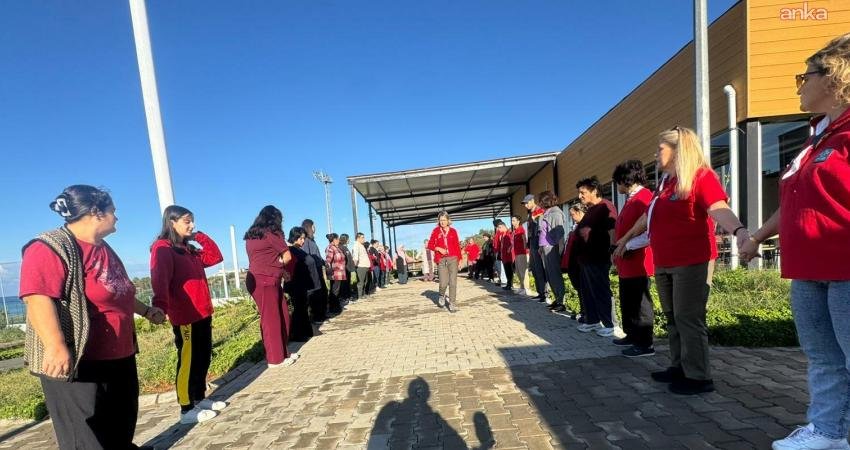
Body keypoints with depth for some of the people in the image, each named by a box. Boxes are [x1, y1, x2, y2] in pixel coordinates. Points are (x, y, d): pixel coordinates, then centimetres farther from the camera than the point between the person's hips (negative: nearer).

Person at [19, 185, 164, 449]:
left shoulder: (103, 249, 15)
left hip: (119, 356, 9)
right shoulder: (49, 248, -17)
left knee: (122, 426, 23)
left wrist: (146, 311, 29)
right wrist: (56, 347, -35)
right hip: (77, 362, -9)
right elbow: (38, 298, -27)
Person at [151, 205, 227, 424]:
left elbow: (215, 257, 16)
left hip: (203, 314, 9)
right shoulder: (163, 248, -10)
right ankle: (187, 410, 10)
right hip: (185, 318, -8)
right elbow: (160, 280, -24)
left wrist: (200, 236, 8)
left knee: (203, 360, 15)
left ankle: (200, 398, 28)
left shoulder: (189, 249, 17)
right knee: (187, 362, 0)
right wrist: (160, 306, -38)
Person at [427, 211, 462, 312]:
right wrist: (438, 248, -10)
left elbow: (457, 246, 8)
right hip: (441, 260, -1)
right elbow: (430, 245, 7)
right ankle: (442, 296, 27)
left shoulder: (453, 231, 7)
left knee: (453, 282, -4)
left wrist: (459, 259, 5)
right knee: (443, 283, -6)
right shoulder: (436, 231, 5)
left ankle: (452, 304, 5)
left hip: (453, 258, 1)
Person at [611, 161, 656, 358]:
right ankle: (632, 335, 31)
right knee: (627, 302, 18)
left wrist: (628, 248, -20)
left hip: (638, 262, -10)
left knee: (640, 304, -1)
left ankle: (645, 344, 9)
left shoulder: (644, 198, -15)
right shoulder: (631, 199, 17)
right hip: (626, 263, 10)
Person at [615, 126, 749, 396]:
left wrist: (739, 230, -46)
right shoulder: (666, 181, 16)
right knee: (673, 318, 14)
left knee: (688, 319, -4)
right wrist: (627, 237, 36)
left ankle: (699, 377, 9)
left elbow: (718, 209, -27)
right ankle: (680, 367, 26)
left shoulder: (700, 176, -10)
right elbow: (649, 214, 27)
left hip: (692, 261, -9)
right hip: (664, 263, 9)